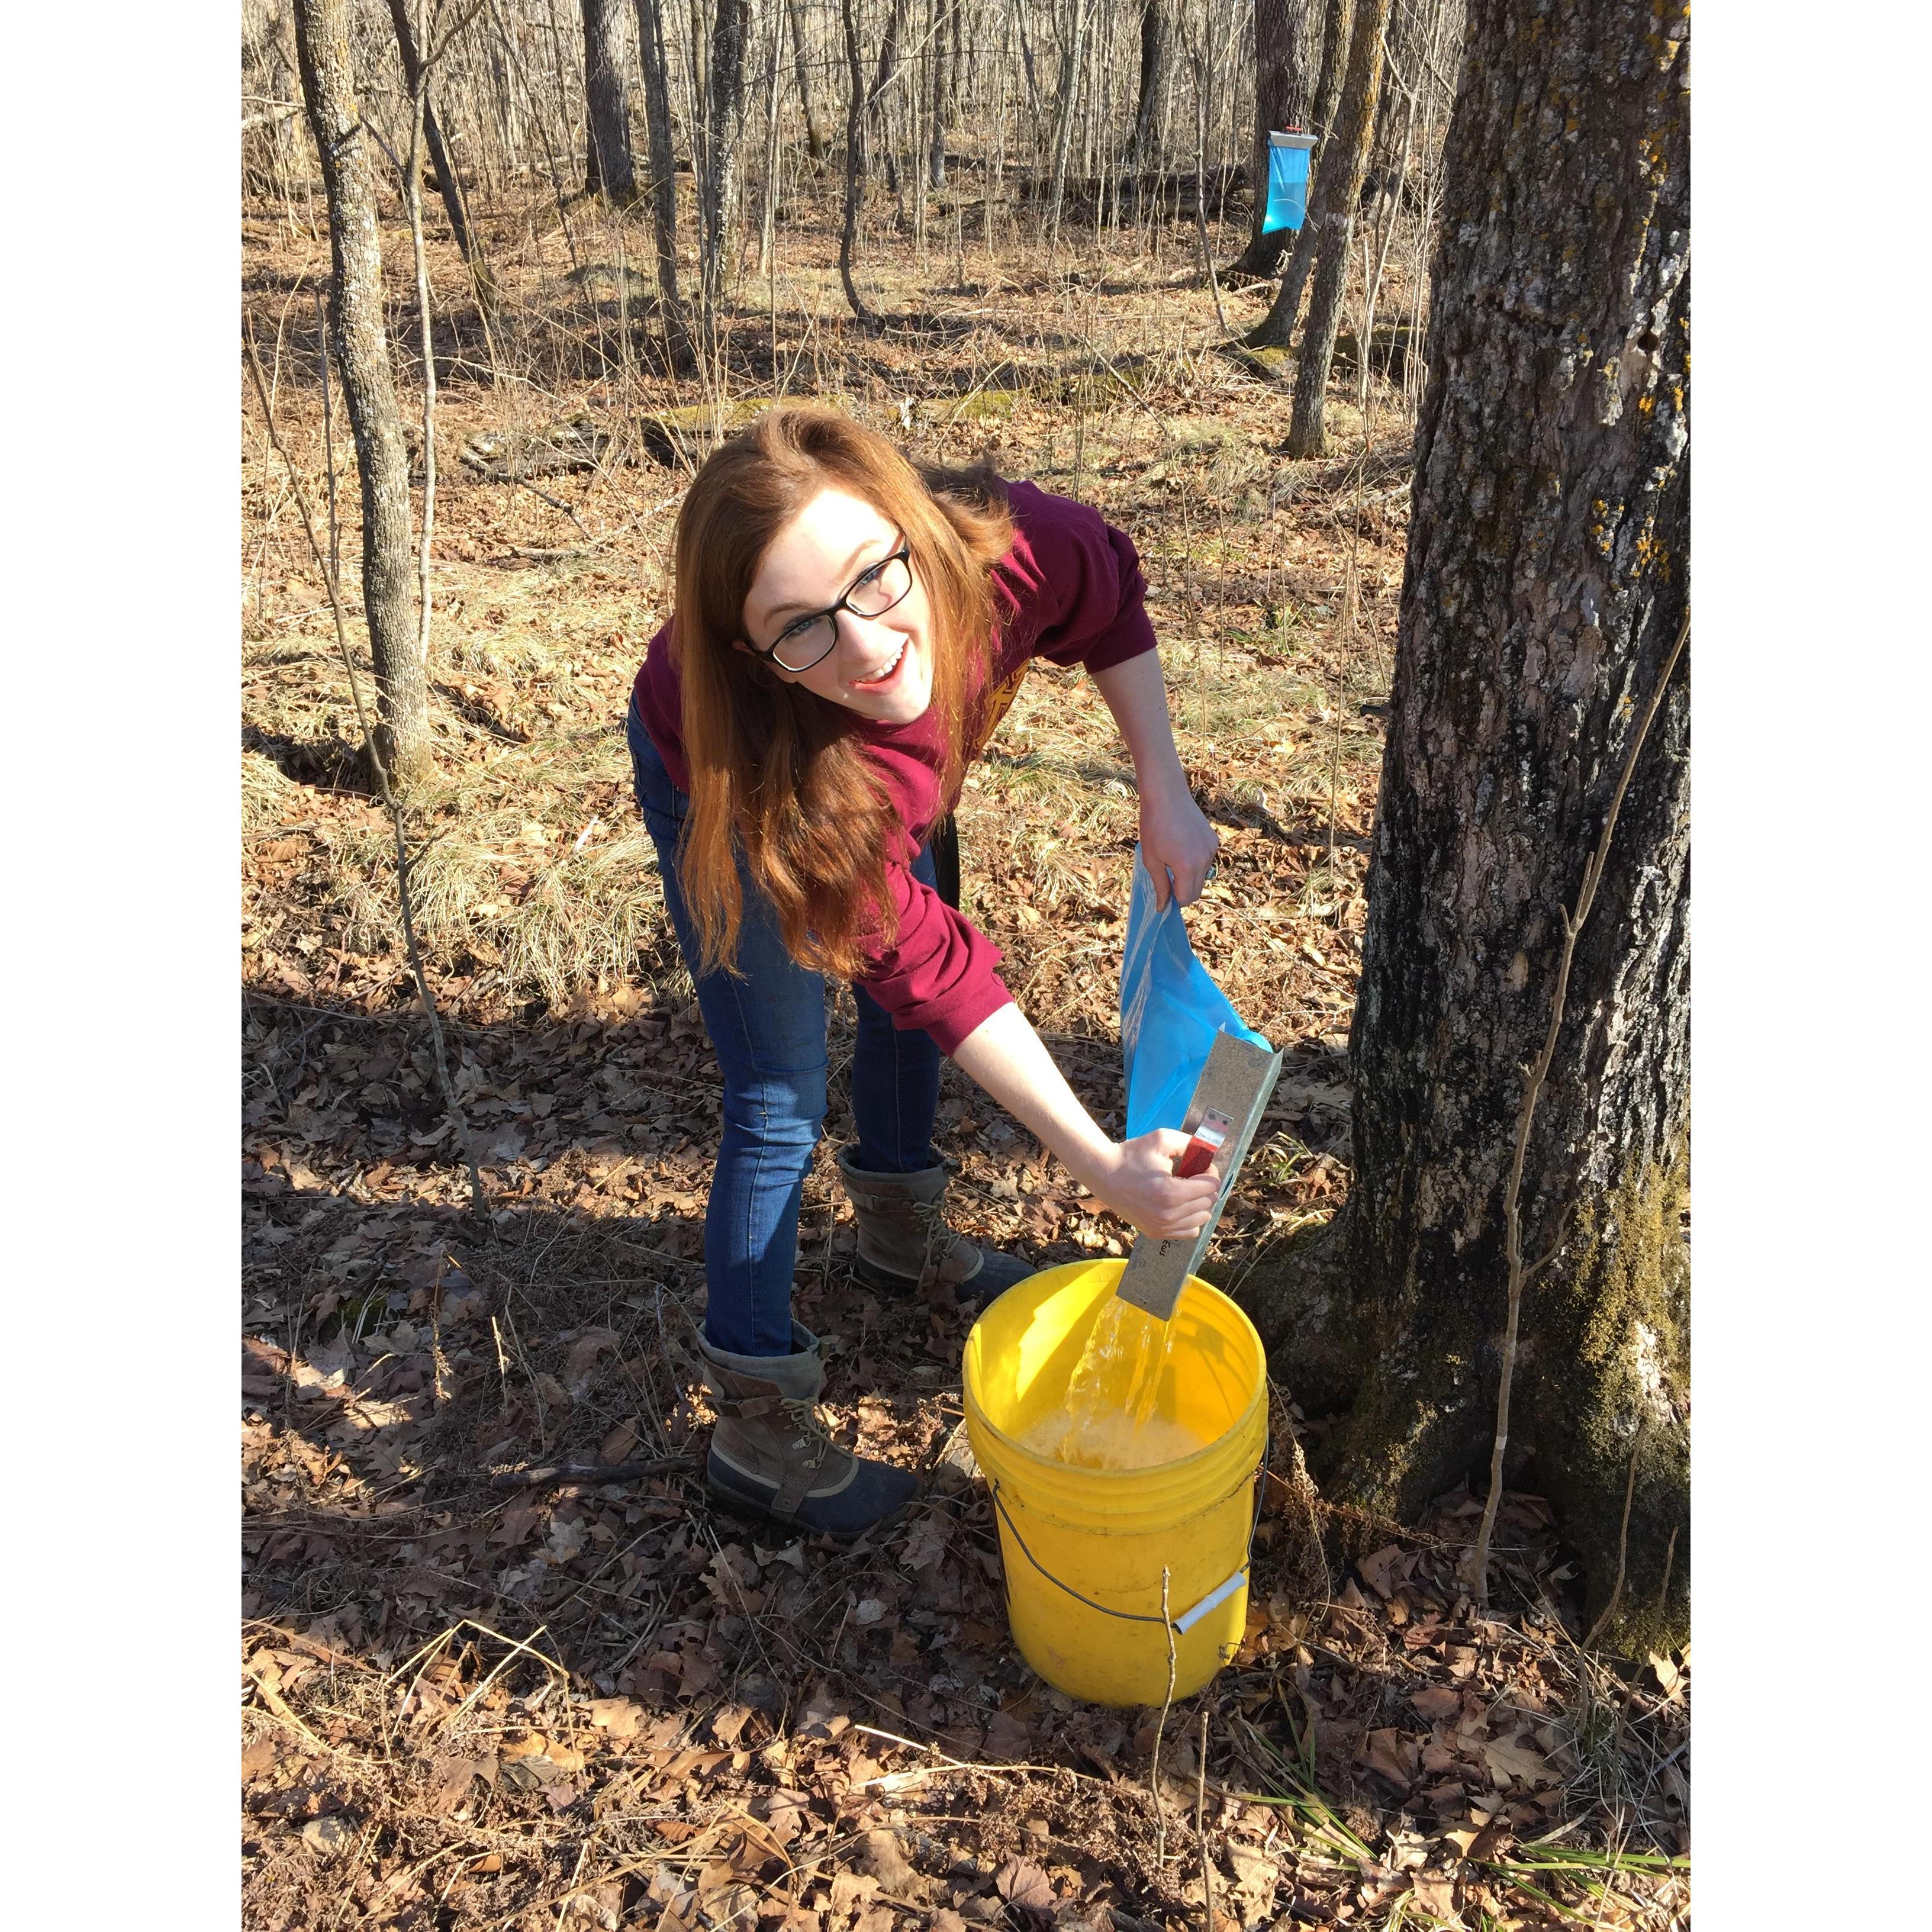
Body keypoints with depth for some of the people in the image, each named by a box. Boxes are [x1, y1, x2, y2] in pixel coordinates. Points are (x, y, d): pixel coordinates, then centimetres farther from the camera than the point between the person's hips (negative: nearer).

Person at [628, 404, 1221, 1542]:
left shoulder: (1008, 546, -39)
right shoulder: (789, 780, -47)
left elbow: (1112, 594, -15)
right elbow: (929, 970, -37)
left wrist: (1166, 800, -17)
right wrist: (1100, 1166, -38)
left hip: (862, 759, 5)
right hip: (712, 772, -5)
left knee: (902, 997, 20)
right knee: (780, 1101, -5)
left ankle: (902, 1233, 47)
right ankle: (757, 1428, 12)